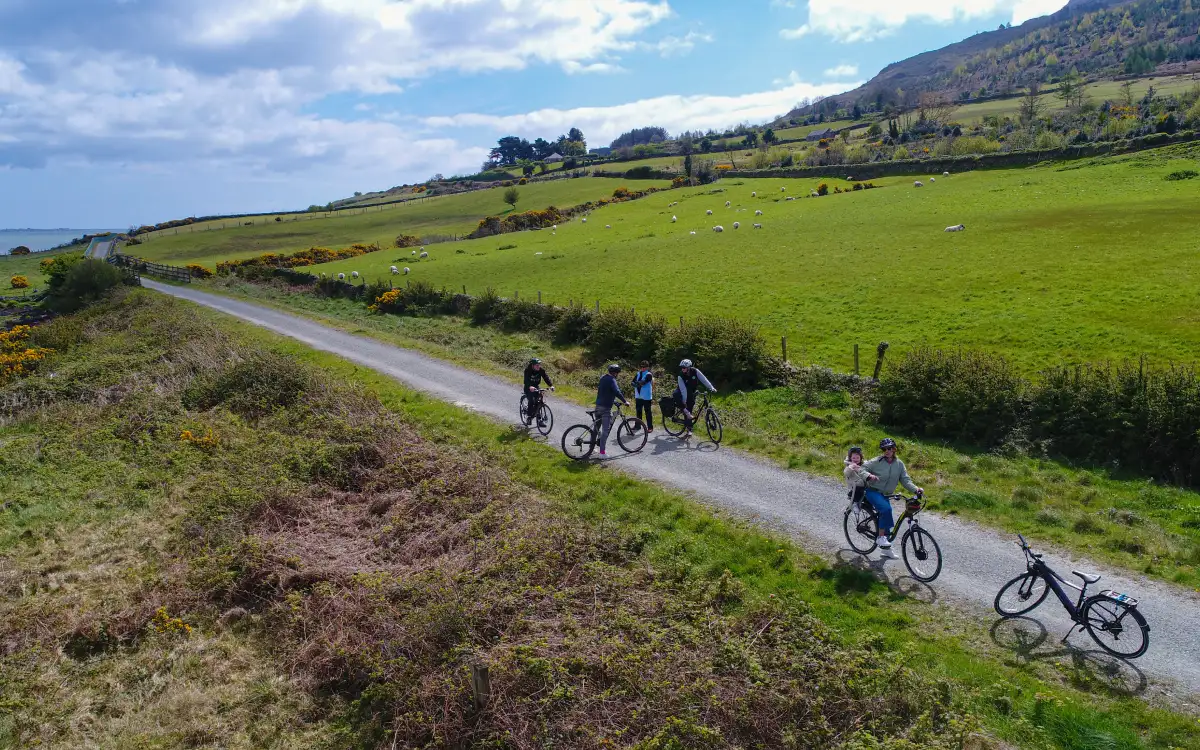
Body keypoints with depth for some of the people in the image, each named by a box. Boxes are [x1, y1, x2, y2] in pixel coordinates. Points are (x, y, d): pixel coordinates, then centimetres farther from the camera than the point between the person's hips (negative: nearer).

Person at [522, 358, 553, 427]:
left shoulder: (541, 370, -13)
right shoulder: (527, 370, -25)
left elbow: (546, 377, -22)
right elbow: (526, 380, -37)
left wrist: (551, 385, -39)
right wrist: (530, 387, -57)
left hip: (536, 387, 4)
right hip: (528, 387, -4)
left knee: (539, 401, -10)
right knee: (531, 401, -21)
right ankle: (528, 417, -8)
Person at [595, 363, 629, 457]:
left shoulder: (603, 378, 14)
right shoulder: (611, 380, -13)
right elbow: (617, 392, -26)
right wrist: (624, 401, -19)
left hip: (598, 406, 9)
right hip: (606, 408, -9)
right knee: (606, 430, -7)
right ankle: (602, 452, -10)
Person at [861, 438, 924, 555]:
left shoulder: (899, 464, 1)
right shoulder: (876, 461, -14)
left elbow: (905, 479, -2)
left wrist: (916, 489, -19)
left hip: (885, 495, 6)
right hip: (873, 491, -6)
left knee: (885, 518, 10)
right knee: (886, 509, -31)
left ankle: (886, 547, 26)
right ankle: (881, 537, -19)